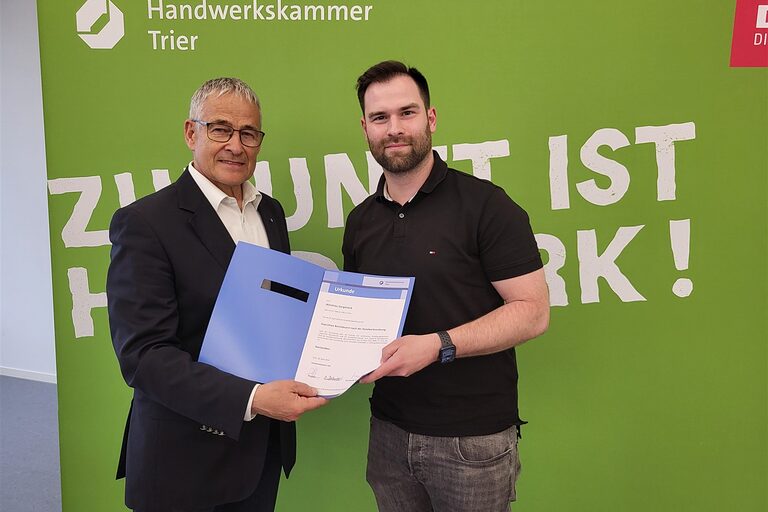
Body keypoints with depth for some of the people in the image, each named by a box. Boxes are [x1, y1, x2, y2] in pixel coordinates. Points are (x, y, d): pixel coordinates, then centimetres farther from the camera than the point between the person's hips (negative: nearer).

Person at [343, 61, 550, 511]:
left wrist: (438, 346, -24)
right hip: (389, 431, 5)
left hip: (473, 439, -4)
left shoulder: (484, 204, -12)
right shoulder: (360, 222, 6)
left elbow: (533, 311, -14)